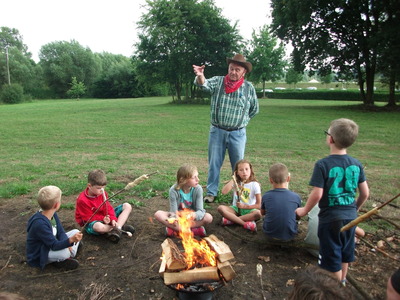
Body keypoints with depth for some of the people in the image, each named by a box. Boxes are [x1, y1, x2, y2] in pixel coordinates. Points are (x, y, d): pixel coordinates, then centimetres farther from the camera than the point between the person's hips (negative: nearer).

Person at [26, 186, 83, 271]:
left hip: (51, 245, 9)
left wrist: (68, 244, -21)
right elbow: (54, 246, -33)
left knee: (76, 232, 3)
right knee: (65, 252, -35)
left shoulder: (53, 214, -6)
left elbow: (61, 232, -2)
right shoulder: (40, 224, -34)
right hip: (38, 257, -9)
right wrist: (71, 240, -48)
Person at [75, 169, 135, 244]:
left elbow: (108, 208, -4)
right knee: (98, 226, -46)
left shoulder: (103, 193, -4)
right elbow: (88, 217, -19)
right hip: (91, 222, -6)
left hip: (106, 218, 6)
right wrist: (102, 219, -32)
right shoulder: (82, 200, -22)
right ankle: (121, 226, -21)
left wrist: (113, 219, -23)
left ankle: (117, 228, -25)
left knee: (127, 206, -5)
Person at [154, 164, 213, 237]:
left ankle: (175, 229, -25)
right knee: (158, 214, -26)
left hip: (191, 218, 0)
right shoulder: (174, 190, -20)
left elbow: (200, 210, -20)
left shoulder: (198, 189, -18)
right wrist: (174, 218, -42)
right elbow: (173, 211, -18)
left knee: (208, 217, -28)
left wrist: (195, 215, -44)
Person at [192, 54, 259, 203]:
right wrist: (200, 76, -44)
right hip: (217, 131, 0)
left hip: (238, 133, 0)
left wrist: (242, 120, 11)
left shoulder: (249, 88, 0)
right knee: (214, 163, 8)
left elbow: (254, 109, 13)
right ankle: (211, 192, 20)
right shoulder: (218, 81, -1)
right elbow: (204, 85, -23)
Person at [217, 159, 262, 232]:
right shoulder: (235, 182, 1)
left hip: (249, 209, -2)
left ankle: (231, 220, -27)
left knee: (258, 213, -35)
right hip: (236, 208, 2)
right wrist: (233, 179, -12)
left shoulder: (255, 184, -5)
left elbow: (259, 205, -6)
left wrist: (245, 206, -16)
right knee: (220, 208, -26)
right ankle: (245, 223, -31)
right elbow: (224, 192, -17)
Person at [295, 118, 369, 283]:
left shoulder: (323, 164, -19)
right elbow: (365, 193, 2)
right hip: (350, 216, 6)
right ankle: (342, 281, 44)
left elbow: (317, 194, -21)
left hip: (330, 217, -6)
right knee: (345, 252, 25)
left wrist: (304, 210, -5)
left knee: (332, 257, 12)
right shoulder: (356, 164, -3)